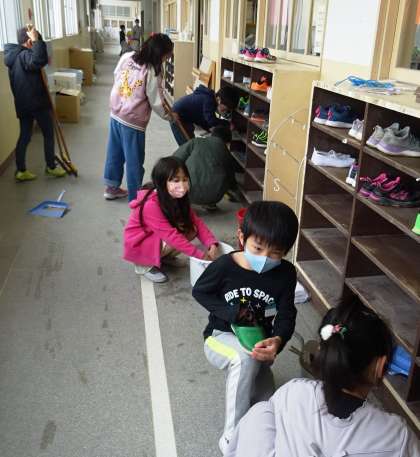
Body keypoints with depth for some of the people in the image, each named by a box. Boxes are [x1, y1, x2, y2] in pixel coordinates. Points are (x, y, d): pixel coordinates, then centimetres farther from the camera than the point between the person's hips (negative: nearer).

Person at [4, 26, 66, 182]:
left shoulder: (13, 55, 9)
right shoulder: (25, 56, -20)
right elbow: (40, 60, -41)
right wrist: (36, 39, -34)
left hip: (22, 103, 9)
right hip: (37, 102, -8)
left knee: (24, 136, 12)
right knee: (48, 134, 8)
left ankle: (21, 171, 15)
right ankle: (51, 167, 20)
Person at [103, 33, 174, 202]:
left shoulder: (126, 56, -1)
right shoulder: (152, 71, -19)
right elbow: (156, 102, -13)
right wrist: (168, 115, 4)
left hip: (116, 113, 7)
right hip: (133, 120, -7)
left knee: (115, 152, 20)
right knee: (134, 160, 5)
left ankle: (111, 187, 35)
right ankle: (135, 197, 16)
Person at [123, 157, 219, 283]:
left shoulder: (178, 198, -9)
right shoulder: (151, 205, -33)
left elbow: (196, 221, -10)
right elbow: (171, 235, -35)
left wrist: (212, 243, -27)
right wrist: (201, 255, -34)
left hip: (159, 238, 7)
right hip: (138, 244, -7)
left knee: (191, 229, -11)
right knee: (172, 242, -31)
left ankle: (163, 256, 8)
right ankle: (144, 265, -6)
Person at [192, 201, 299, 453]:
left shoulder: (286, 273, -13)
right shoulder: (224, 266, -20)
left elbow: (286, 315, -12)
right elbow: (199, 292, -5)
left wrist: (277, 340, -36)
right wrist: (231, 312, -20)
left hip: (257, 343, 3)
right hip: (221, 337, -3)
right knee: (246, 359, -38)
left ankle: (238, 371, 22)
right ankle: (232, 435, -24)